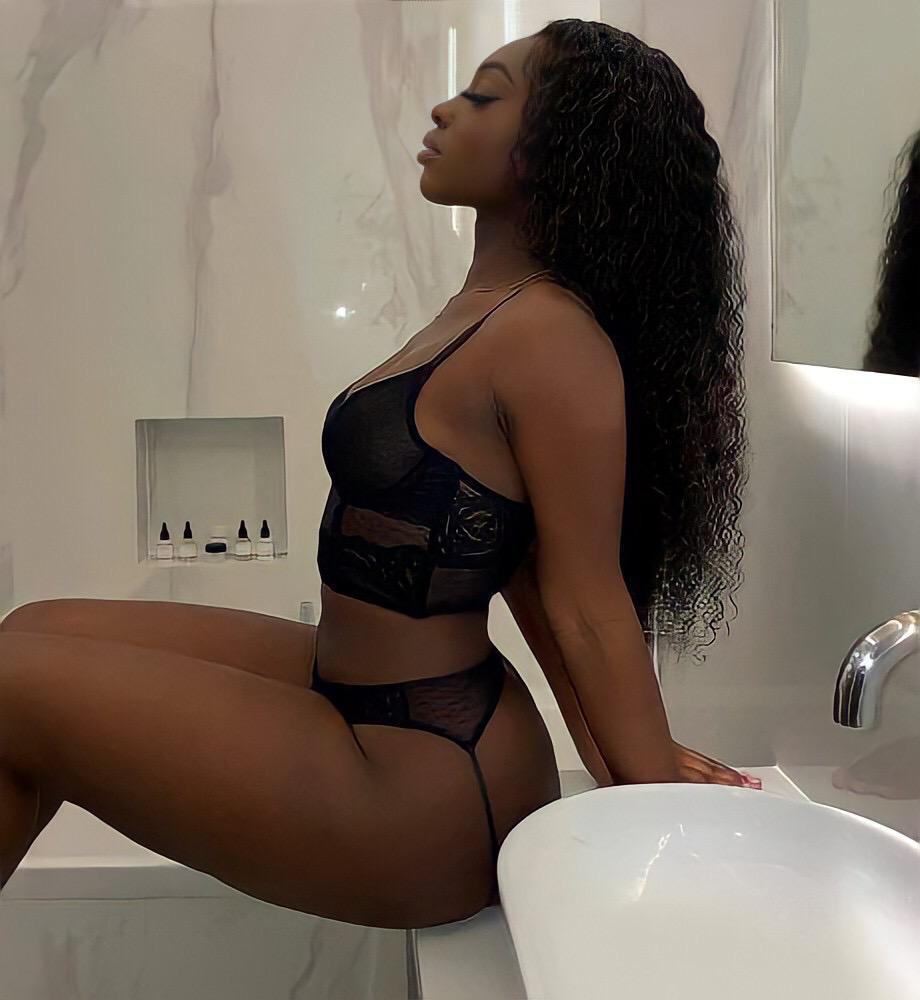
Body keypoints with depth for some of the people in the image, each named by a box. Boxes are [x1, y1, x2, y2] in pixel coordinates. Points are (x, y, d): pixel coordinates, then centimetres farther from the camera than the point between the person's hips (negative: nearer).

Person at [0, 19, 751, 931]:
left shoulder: (548, 337, -23)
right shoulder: (488, 314, 7)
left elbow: (589, 606, -18)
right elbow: (524, 569, 5)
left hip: (415, 791, -9)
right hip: (355, 688, 9)